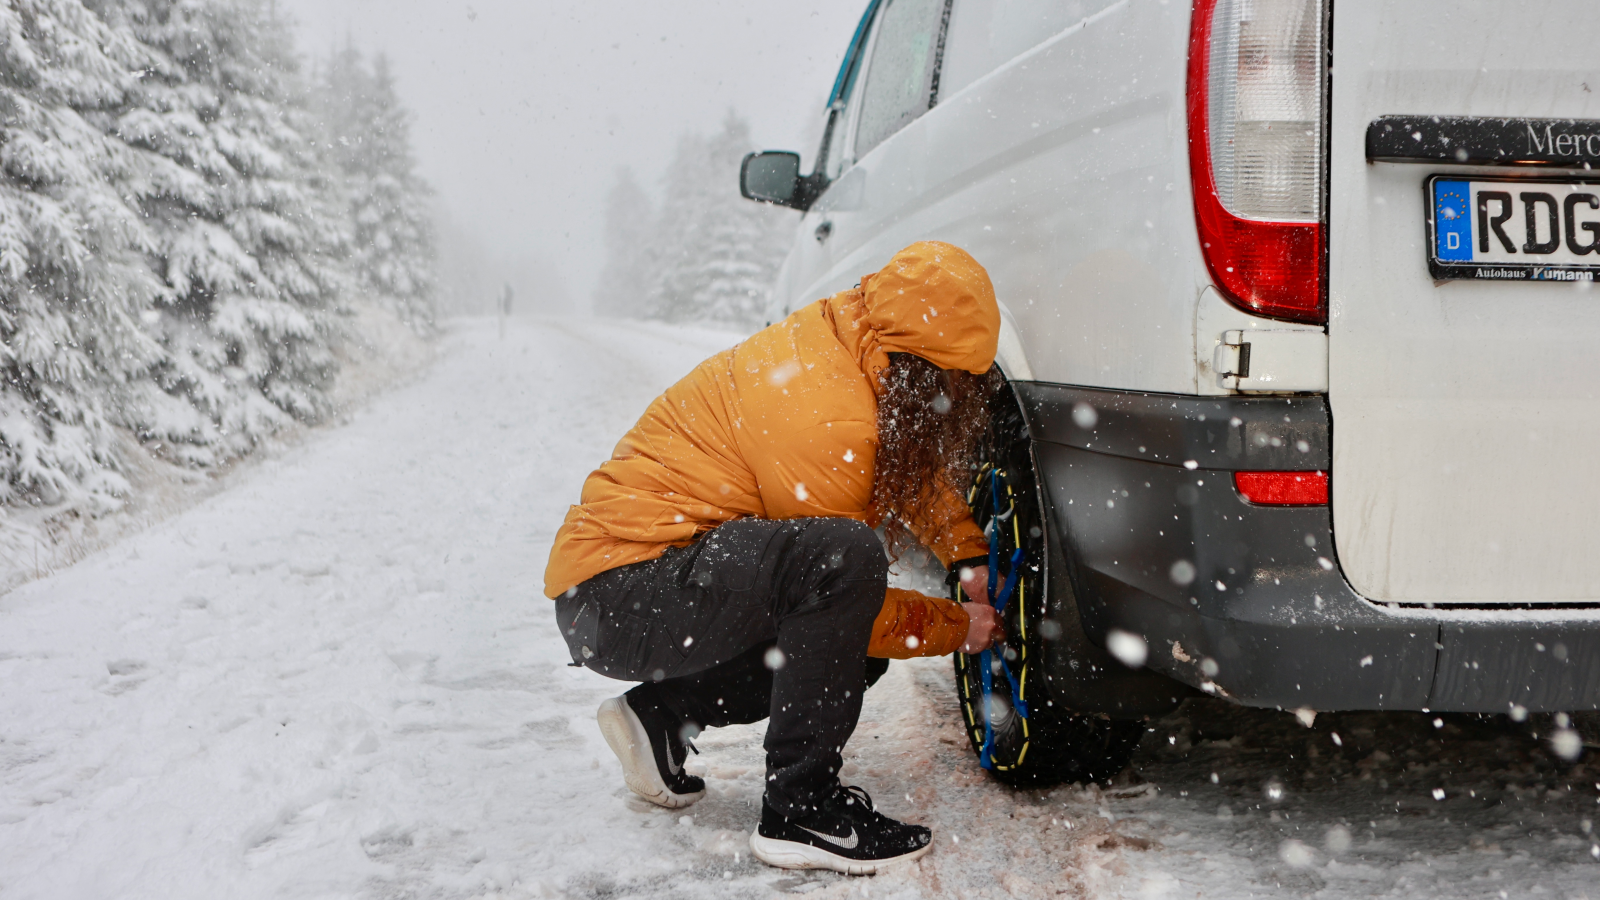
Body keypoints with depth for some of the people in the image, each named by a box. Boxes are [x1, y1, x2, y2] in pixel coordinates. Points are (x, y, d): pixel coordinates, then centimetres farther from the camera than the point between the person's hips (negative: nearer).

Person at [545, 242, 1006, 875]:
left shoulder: (840, 341, 3)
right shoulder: (824, 417, -24)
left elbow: (913, 462, 22)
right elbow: (841, 568, -15)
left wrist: (970, 558, 12)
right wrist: (956, 627, -1)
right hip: (616, 594, -10)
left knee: (855, 646, 11)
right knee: (844, 559, -29)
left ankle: (661, 716, 15)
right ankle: (799, 810, -18)